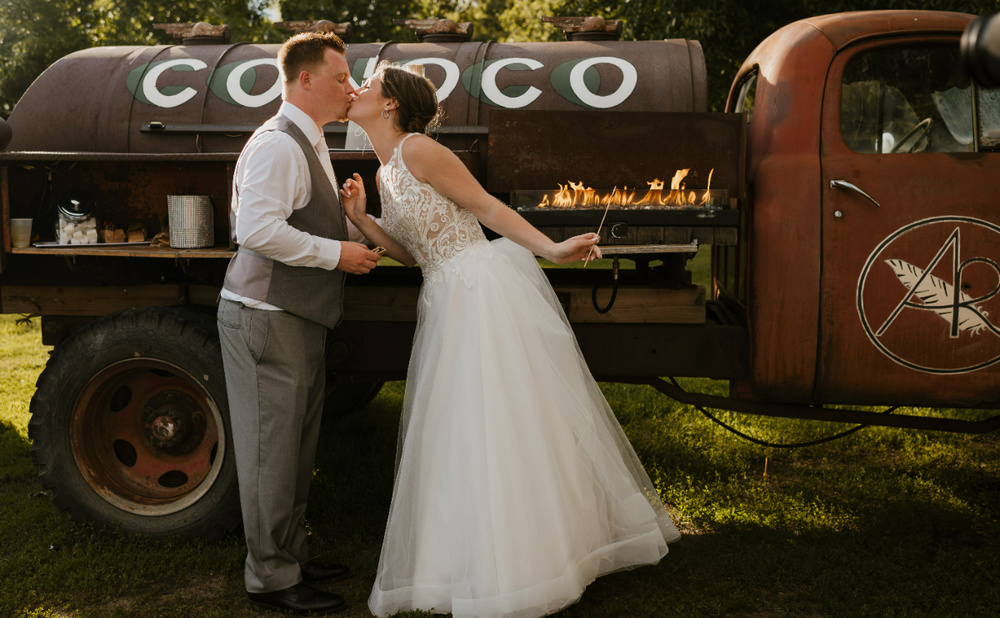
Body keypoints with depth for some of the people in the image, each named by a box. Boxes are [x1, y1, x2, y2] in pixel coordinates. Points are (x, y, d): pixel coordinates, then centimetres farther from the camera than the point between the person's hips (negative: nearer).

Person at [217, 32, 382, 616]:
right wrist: (336, 253, -19)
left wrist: (364, 231, 10)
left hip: (300, 319, 10)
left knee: (297, 447, 18)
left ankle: (293, 555, 31)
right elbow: (257, 230, -26)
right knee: (271, 451, -1)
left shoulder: (310, 144, 19)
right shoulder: (277, 145, -16)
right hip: (266, 319, -10)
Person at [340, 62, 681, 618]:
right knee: (461, 430, 12)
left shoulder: (417, 149, -9)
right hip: (447, 301, 9)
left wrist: (550, 249, -14)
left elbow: (487, 206, -9)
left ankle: (514, 571, 9)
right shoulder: (385, 175, 16)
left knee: (502, 422, -3)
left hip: (482, 291, -9)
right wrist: (360, 219, 9)